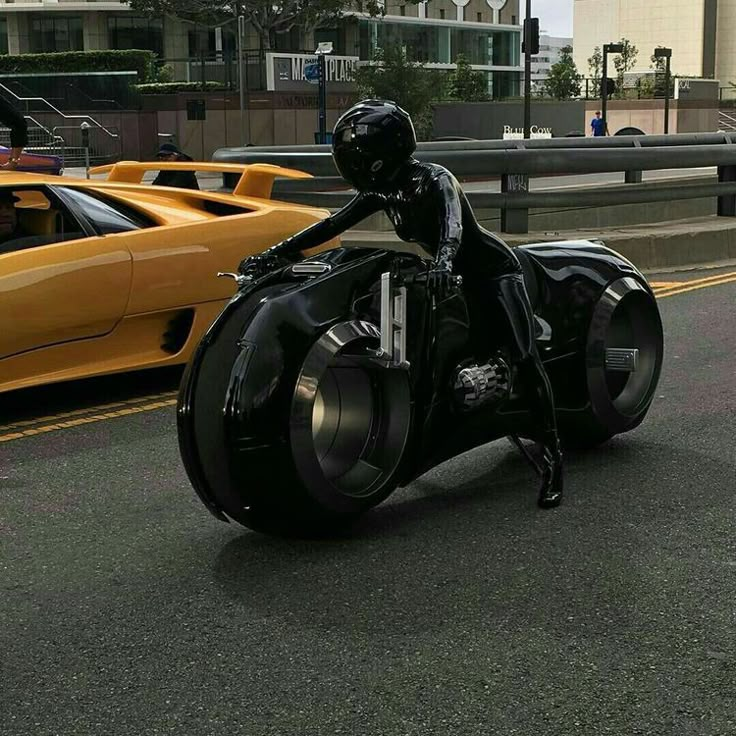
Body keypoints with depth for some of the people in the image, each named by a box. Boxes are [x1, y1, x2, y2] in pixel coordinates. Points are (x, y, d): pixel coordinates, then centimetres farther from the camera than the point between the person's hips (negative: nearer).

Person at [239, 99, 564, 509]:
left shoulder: (435, 180, -24)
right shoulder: (383, 189, 0)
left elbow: (452, 221, -44)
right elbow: (333, 225, -1)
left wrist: (444, 260, -66)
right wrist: (272, 256, -9)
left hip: (493, 271, -8)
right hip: (452, 276, 9)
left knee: (525, 357, -19)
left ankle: (552, 455, -18)